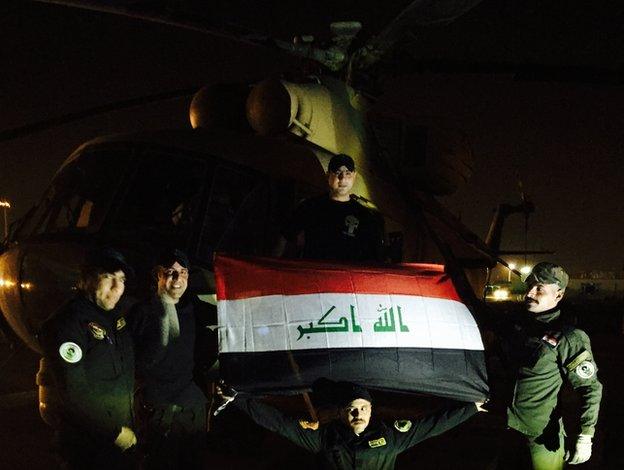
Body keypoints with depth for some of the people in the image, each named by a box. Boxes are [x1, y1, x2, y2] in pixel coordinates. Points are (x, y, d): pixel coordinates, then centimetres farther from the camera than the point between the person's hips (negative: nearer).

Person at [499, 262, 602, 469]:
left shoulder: (569, 339, -16)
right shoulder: (518, 326, 2)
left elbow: (590, 389, -13)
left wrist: (585, 436, -17)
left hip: (542, 434, -5)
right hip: (508, 428, 6)